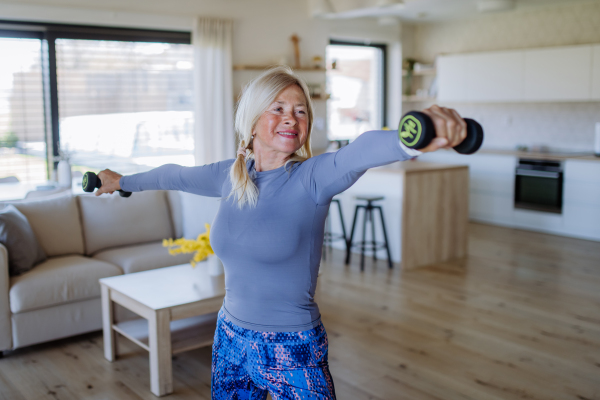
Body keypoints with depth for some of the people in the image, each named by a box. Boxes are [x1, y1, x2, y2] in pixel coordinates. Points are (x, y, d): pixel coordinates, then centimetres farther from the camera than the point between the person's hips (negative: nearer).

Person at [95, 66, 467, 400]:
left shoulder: (312, 178, -16)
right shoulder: (230, 175, 0)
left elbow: (360, 152, -37)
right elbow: (176, 175, 17)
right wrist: (122, 181, 33)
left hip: (294, 355, -5)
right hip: (230, 343, 5)